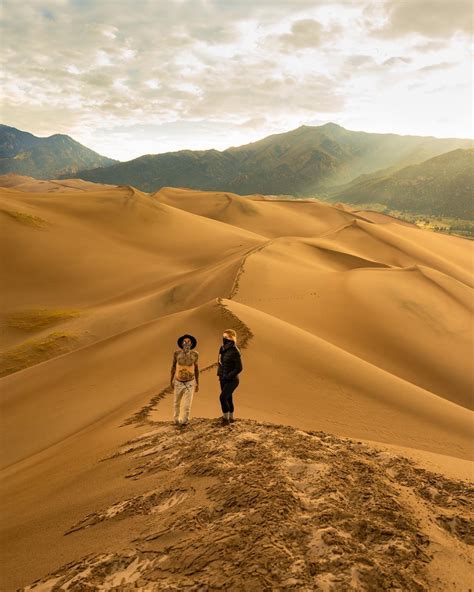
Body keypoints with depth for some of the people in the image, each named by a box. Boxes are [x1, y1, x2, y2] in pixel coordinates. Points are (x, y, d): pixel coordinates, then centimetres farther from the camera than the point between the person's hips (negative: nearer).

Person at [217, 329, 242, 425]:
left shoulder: (235, 351, -21)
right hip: (223, 379, 7)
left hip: (232, 380, -7)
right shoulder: (222, 348, 2)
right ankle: (231, 418, 32)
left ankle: (226, 418, 2)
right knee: (228, 398, 16)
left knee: (223, 397, -15)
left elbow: (239, 368, -21)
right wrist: (220, 373, 7)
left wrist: (228, 376, -19)